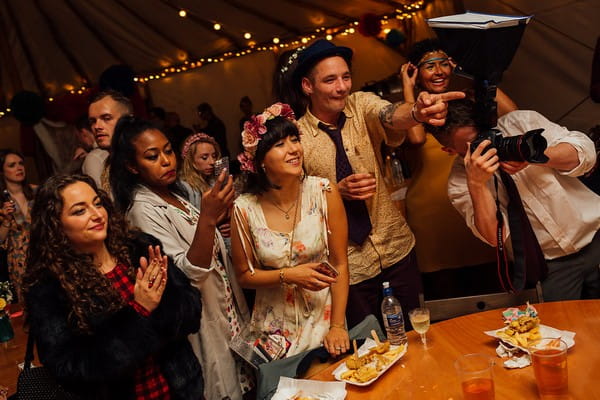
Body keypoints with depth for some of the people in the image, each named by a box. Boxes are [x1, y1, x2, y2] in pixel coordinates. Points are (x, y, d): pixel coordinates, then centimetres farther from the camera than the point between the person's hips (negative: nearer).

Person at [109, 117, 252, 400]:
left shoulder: (176, 193, 5)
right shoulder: (143, 209, -20)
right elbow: (187, 273, -29)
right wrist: (207, 218, -39)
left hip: (226, 308, 8)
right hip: (202, 320, -8)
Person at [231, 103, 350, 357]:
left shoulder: (324, 193, -15)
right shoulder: (244, 209, -14)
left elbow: (339, 264, -9)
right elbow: (244, 276, -2)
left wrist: (338, 326, -12)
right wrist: (287, 275, -17)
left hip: (323, 316, 0)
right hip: (277, 326, 1)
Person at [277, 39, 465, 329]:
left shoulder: (360, 106, -6)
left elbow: (391, 115, -28)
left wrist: (417, 112, -51)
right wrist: (338, 190, -23)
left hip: (396, 246, 2)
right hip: (348, 262, -2)